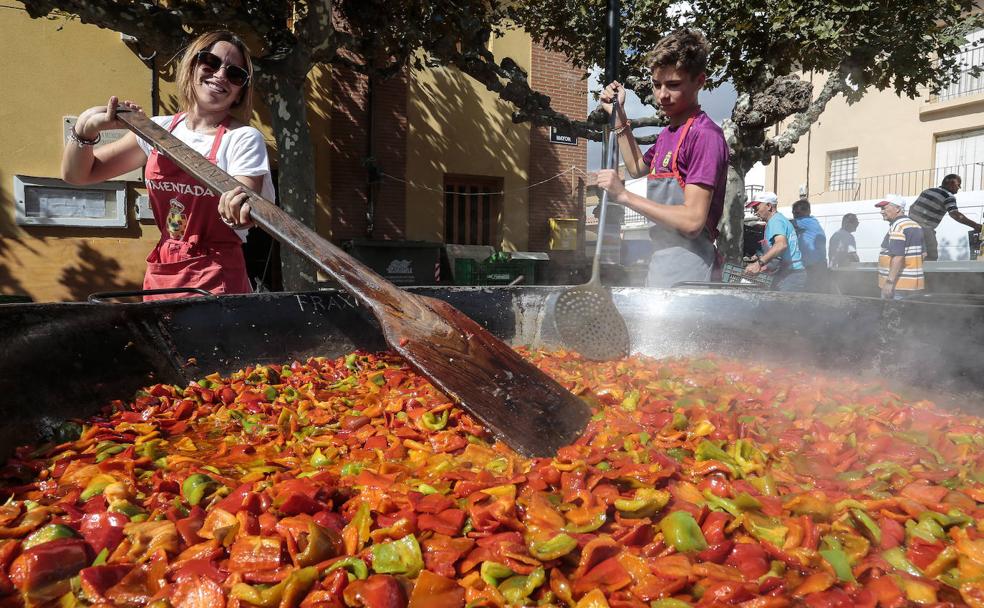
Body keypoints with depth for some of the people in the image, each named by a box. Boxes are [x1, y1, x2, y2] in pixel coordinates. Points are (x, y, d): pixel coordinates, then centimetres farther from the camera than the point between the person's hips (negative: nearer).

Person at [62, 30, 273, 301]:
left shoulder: (243, 139, -5)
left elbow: (245, 215, -18)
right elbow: (76, 174, 13)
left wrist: (239, 206, -41)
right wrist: (86, 129, -5)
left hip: (216, 279, -4)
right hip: (160, 274, 5)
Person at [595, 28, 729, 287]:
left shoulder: (705, 134, -14)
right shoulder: (668, 134, 15)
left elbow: (692, 221, -21)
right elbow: (637, 167, 35)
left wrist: (625, 196, -18)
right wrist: (618, 116, 25)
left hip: (685, 272, -9)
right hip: (660, 262, 9)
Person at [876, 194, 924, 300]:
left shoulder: (897, 227, -14)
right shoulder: (916, 226, 16)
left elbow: (898, 257, -23)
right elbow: (923, 255, 19)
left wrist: (890, 281, -24)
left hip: (899, 286, -10)